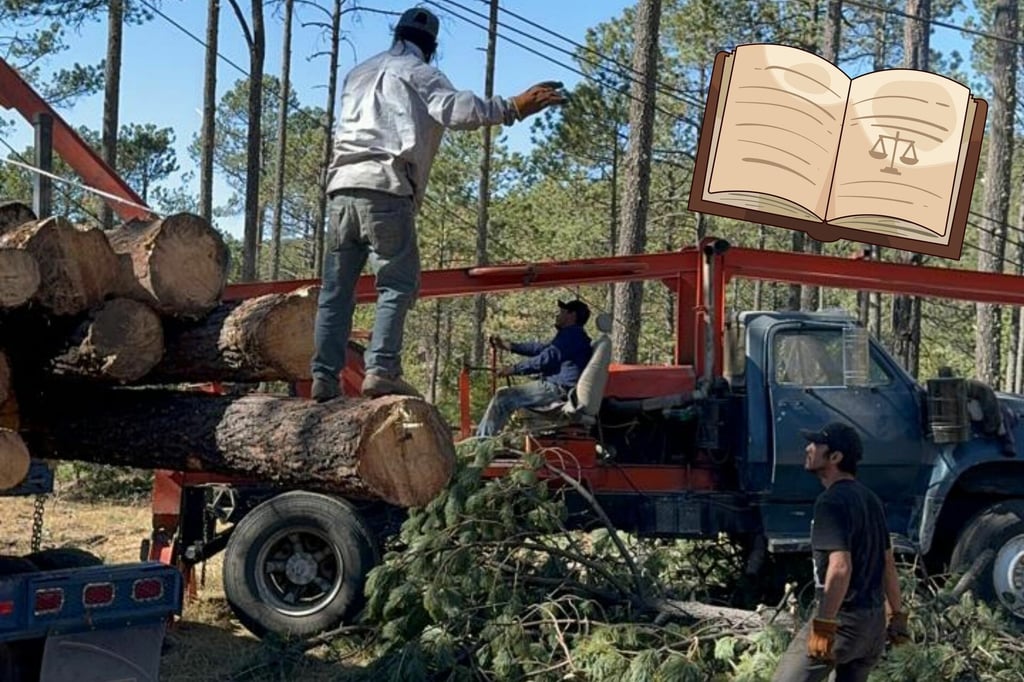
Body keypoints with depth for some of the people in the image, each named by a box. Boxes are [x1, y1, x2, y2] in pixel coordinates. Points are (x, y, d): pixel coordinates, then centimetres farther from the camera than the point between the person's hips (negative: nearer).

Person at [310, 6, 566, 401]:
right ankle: (381, 370, -18)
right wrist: (513, 108, -16)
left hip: (342, 185, 6)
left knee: (336, 290, 7)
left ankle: (324, 376, 2)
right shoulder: (418, 73, 6)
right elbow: (455, 108, -12)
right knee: (398, 285, -5)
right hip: (385, 188, -6)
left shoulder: (358, 74, 27)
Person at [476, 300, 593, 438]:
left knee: (503, 397, -12)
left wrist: (514, 369, -13)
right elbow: (542, 348, 27)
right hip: (559, 386, 11)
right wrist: (508, 346, 27)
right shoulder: (573, 334, 21)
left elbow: (546, 359, -21)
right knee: (506, 394, 18)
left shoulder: (572, 334, -14)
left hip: (559, 389, -11)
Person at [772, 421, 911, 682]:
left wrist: (824, 625, -25)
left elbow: (840, 567, -25)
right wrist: (897, 615, 23)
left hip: (842, 619, -9)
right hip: (874, 621, 9)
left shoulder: (832, 501, -15)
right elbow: (889, 563, 18)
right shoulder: (870, 499, 14)